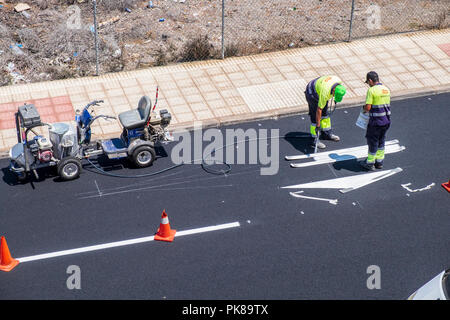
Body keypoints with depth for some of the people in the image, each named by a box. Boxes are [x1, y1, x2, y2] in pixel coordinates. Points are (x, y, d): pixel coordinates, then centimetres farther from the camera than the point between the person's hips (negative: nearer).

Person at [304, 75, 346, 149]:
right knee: (315, 117, -9)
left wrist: (335, 99, 18)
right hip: (312, 93, -8)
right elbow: (319, 110, -33)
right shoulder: (325, 92, -41)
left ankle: (326, 133, 27)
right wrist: (318, 125, -28)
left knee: (325, 113, 14)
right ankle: (315, 138, 0)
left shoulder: (339, 82, -23)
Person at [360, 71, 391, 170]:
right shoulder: (386, 89, 8)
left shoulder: (372, 90, -16)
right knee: (381, 141, 21)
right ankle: (379, 162, 32)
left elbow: (368, 107, -21)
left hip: (376, 121, -7)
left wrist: (364, 109, 2)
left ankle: (370, 163, 20)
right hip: (386, 120, 7)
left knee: (373, 142, 8)